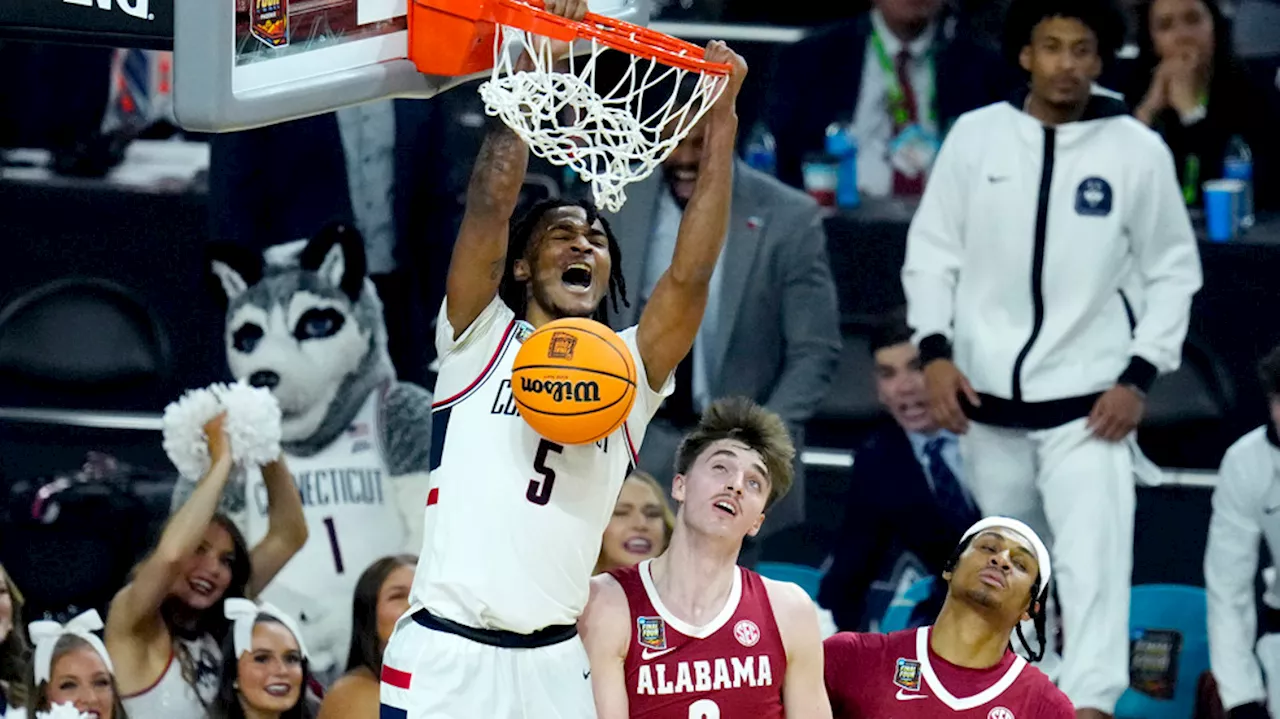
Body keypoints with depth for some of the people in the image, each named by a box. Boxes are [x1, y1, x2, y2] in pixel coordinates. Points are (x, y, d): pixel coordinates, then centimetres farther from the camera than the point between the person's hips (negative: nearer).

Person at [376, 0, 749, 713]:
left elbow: (690, 275, -1)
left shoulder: (628, 371, 14)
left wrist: (723, 120, -6)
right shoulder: (482, 339, 8)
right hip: (446, 655, -3)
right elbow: (489, 206, -5)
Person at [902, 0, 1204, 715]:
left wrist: (1139, 378, -5)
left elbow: (1175, 272, 3)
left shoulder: (1138, 151, -4)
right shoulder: (977, 135, 0)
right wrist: (935, 351, -6)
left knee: (1095, 556, -18)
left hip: (1090, 400, -3)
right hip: (990, 396, 3)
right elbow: (933, 251, 6)